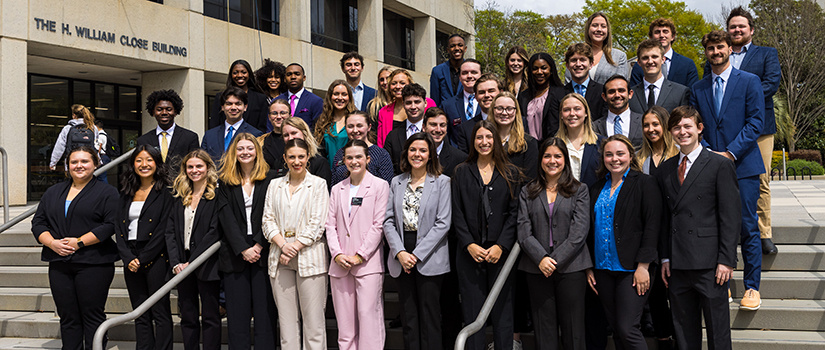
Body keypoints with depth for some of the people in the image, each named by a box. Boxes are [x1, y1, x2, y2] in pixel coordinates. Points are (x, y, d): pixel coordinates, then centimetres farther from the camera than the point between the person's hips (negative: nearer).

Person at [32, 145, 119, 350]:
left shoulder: (107, 193, 1)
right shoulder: (53, 193, 18)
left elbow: (111, 225, -10)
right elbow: (38, 222, 13)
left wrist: (79, 242, -15)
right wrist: (52, 242, -6)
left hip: (93, 264, -5)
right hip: (59, 264, 5)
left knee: (92, 315, -3)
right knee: (67, 317, 8)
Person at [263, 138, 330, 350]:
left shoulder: (318, 184, 4)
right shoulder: (275, 185, 15)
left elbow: (317, 224, -3)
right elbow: (268, 220, 8)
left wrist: (295, 247, -10)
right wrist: (283, 245, -8)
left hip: (309, 255, -3)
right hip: (280, 257, 3)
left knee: (313, 317, -4)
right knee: (286, 318, 4)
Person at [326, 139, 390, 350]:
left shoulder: (379, 186, 2)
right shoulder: (337, 189, 16)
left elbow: (379, 225, -5)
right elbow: (331, 224, 11)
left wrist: (360, 255, -10)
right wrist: (337, 254, -3)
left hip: (367, 263, -4)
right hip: (340, 265, 4)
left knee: (368, 315, -8)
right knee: (344, 320, 5)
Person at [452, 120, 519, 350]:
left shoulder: (510, 173, 8)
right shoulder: (462, 172, 9)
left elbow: (514, 213, 1)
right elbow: (457, 213, 3)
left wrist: (501, 246, -10)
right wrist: (469, 245, -8)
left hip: (501, 251, 0)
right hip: (469, 252, 0)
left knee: (502, 311, 3)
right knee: (472, 311, 2)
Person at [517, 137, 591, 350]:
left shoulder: (579, 190, 7)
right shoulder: (528, 192, 11)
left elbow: (579, 231, -3)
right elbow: (524, 231, 2)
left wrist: (556, 260, -12)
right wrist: (541, 258, -13)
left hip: (570, 267, -1)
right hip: (538, 268, 2)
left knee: (573, 328, 1)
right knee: (544, 330, 4)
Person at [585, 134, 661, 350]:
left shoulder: (644, 183, -3)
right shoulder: (597, 189, 14)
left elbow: (652, 225, -9)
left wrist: (643, 266, -15)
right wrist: (589, 267, 10)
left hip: (631, 268, -6)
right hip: (603, 269, 6)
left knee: (627, 329, -11)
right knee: (616, 330, 9)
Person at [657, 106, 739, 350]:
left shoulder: (720, 165, -2)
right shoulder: (666, 169, 14)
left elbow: (730, 217, -6)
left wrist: (726, 260, -12)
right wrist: (665, 258, 8)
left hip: (709, 265, -5)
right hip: (677, 265, 5)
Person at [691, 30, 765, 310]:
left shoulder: (749, 82, 3)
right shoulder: (698, 89, 14)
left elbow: (756, 122, -4)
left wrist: (730, 153, -13)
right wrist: (707, 153, -5)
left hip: (743, 165, -3)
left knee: (748, 228, -2)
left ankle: (752, 287, 6)